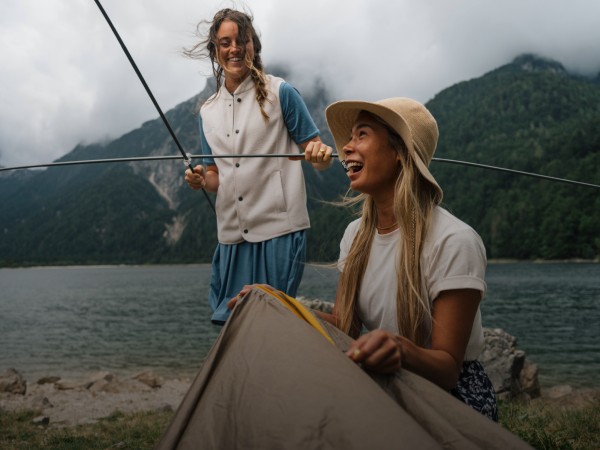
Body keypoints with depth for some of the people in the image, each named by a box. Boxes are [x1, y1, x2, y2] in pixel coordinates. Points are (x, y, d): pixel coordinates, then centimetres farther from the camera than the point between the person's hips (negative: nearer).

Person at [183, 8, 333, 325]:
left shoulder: (280, 93, -1)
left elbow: (318, 158, 0)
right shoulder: (208, 112, 13)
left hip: (278, 230, -5)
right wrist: (201, 181, -3)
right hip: (231, 235, 5)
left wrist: (321, 156, -23)